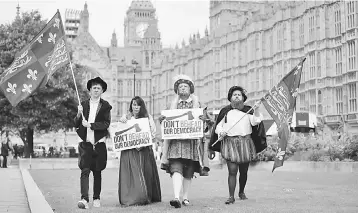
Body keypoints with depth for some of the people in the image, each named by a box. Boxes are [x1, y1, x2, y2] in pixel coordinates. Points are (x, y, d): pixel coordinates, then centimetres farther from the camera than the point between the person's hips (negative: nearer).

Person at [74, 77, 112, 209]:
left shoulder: (105, 106, 4)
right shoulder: (84, 105, 8)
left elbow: (106, 124, -7)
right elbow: (76, 125, 6)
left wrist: (90, 125, -14)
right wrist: (79, 114, -12)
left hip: (99, 143, 0)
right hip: (85, 143, 0)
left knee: (97, 172, 8)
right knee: (85, 170, -11)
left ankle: (96, 198, 18)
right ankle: (84, 199, -17)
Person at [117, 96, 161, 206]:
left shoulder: (147, 117, 9)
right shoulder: (125, 117, 12)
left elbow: (153, 133, 0)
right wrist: (120, 122, -10)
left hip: (144, 150, 0)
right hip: (129, 151, 0)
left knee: (145, 173, -4)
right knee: (131, 173, -7)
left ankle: (147, 197, 1)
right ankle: (130, 198, -7)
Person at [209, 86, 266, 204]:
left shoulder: (248, 110, 8)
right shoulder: (225, 111, 10)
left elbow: (255, 122, -6)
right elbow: (218, 125, 15)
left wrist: (256, 109, -18)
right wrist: (221, 132, -5)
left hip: (245, 142, 1)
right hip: (229, 142, -1)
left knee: (244, 171, 10)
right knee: (232, 171, -11)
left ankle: (242, 192, 31)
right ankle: (231, 196, -10)